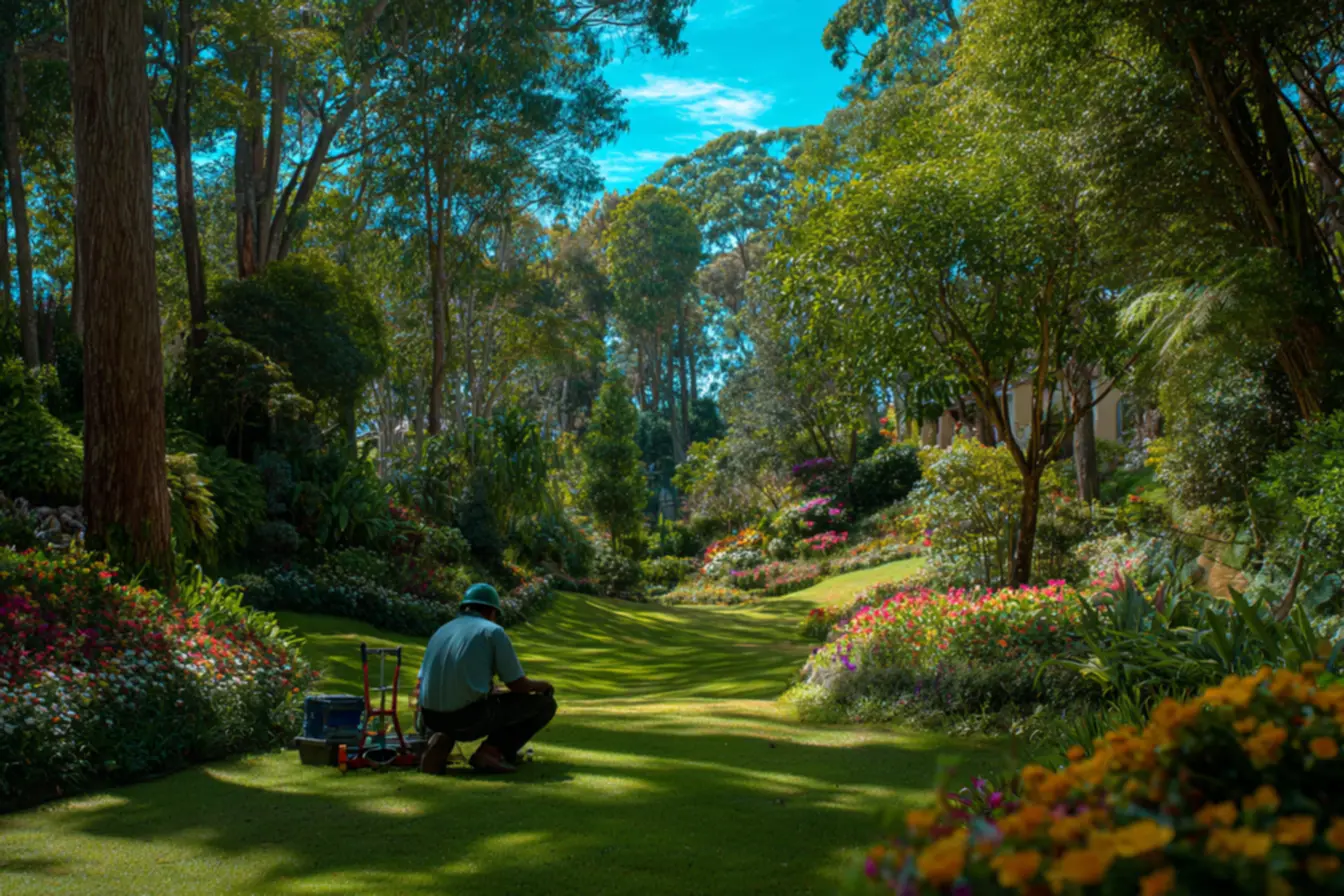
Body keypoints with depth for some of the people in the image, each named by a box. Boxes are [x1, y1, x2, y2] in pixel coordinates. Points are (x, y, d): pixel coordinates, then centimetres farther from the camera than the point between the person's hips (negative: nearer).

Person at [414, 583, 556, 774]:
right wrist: (543, 685, 24)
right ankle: (491, 752, -7)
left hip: (432, 719, 5)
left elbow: (418, 688, 23)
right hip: (470, 719, -5)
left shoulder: (441, 631, 17)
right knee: (545, 703, 9)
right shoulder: (492, 631, 0)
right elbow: (518, 685, 1)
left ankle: (441, 740, 7)